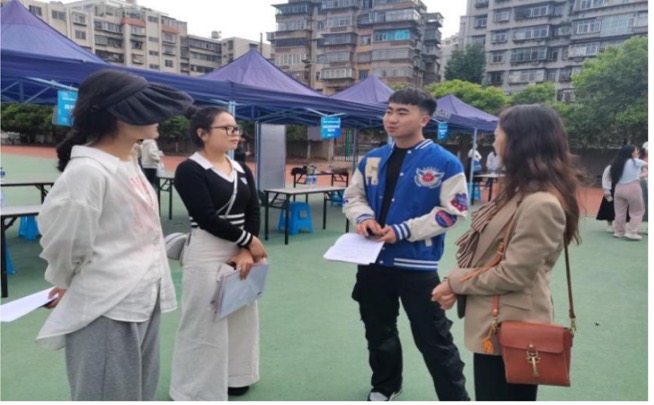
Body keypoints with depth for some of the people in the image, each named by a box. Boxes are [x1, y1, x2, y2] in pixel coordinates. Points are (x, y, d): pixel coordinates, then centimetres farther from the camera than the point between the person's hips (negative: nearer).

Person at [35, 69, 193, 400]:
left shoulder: (130, 164, 7)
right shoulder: (87, 170, -21)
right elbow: (64, 245, -14)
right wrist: (72, 286, 2)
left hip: (143, 305, 8)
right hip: (106, 312, -8)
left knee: (139, 394, 21)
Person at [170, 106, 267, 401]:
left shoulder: (242, 171, 10)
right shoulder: (189, 170, -11)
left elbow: (253, 213, 3)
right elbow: (206, 217, -18)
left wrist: (245, 251, -11)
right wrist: (249, 240, -13)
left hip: (242, 253, 7)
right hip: (206, 254, -7)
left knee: (241, 316, 16)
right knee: (204, 321, 3)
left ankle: (233, 376, 37)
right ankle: (198, 388, 23)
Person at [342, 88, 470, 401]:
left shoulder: (445, 163, -10)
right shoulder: (371, 159, 5)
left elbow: (451, 211, -12)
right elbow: (352, 197, 13)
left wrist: (402, 231, -19)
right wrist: (364, 217, -10)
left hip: (417, 265, -5)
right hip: (372, 260, 5)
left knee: (433, 338, 6)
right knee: (378, 330, 21)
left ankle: (456, 397, 28)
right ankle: (384, 385, 45)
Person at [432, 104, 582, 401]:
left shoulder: (541, 203, -24)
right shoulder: (521, 192, 9)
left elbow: (513, 274, -23)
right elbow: (486, 252, 11)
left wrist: (455, 282, -11)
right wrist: (456, 282, -3)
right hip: (497, 324, 9)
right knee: (489, 395, 24)